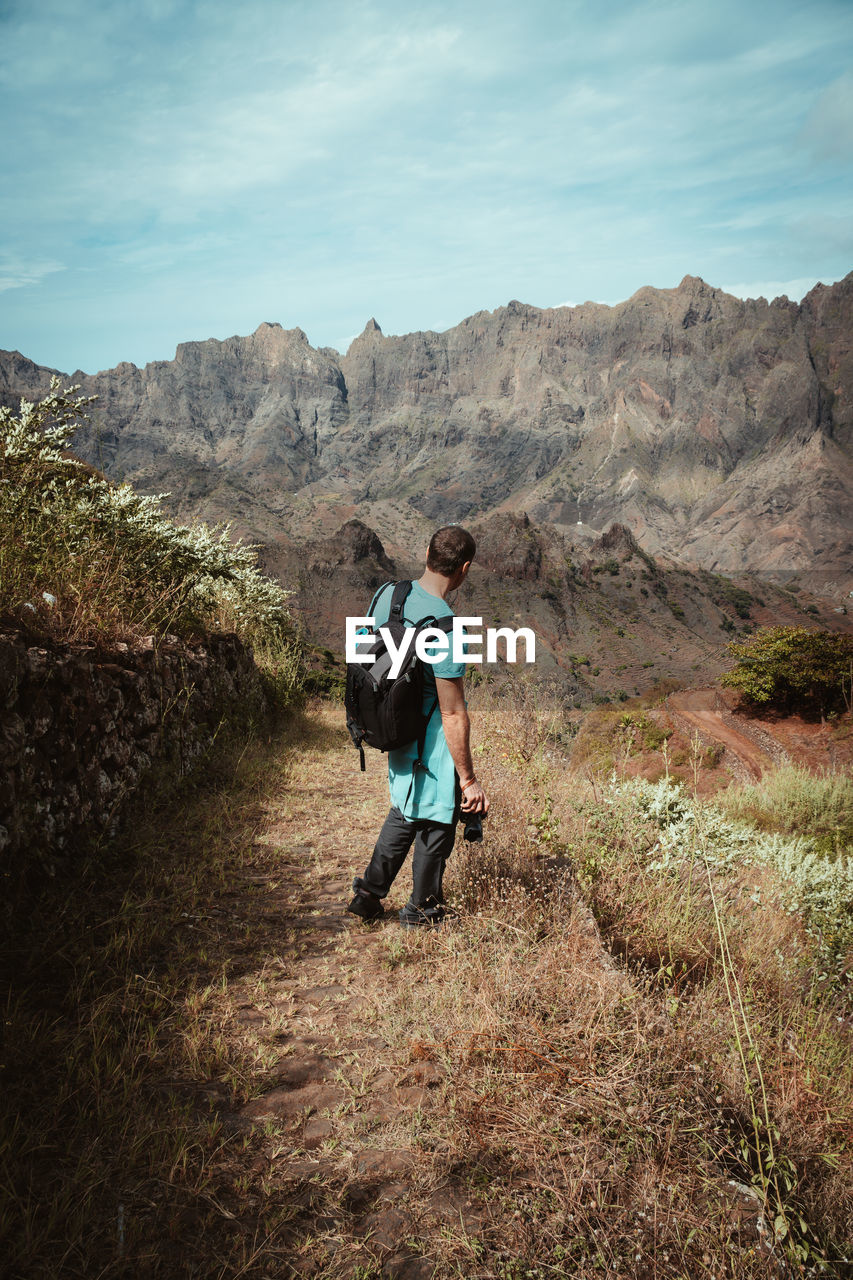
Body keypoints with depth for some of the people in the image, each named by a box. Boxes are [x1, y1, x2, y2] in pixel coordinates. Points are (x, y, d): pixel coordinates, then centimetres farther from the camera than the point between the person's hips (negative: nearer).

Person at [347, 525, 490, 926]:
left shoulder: (387, 593, -6)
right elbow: (453, 714, -26)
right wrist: (468, 780, -17)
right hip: (432, 738, -7)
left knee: (405, 811, 27)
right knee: (436, 820, 14)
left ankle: (369, 893, 33)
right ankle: (423, 909, 33)